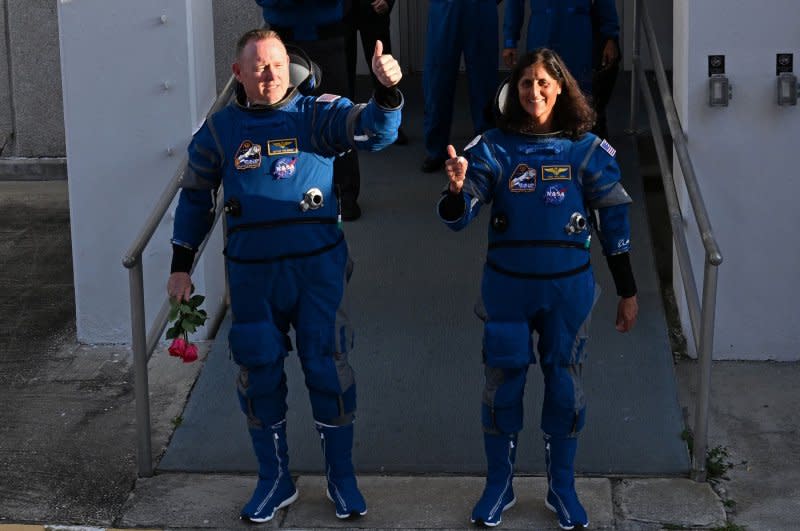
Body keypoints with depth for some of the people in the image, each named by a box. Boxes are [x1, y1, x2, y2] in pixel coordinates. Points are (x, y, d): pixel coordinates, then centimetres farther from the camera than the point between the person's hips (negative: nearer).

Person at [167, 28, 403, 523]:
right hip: (252, 274, 2)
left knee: (328, 369, 2)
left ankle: (342, 477, 20)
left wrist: (388, 91, -43)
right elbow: (195, 197, 13)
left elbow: (374, 130, -22)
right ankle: (275, 480, 25)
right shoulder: (220, 129, 3)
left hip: (318, 266, -2)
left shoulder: (318, 114, -4)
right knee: (260, 375, 8)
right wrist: (181, 265, 11)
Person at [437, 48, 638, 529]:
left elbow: (614, 223, 1)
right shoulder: (494, 148, -5)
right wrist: (457, 189, -34)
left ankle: (562, 488, 27)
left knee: (565, 386, 9)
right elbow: (458, 217, -11)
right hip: (507, 288, 0)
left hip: (568, 289, 0)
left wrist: (628, 292, 3)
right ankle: (499, 485, 25)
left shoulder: (587, 150, -4)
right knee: (502, 385, 7)